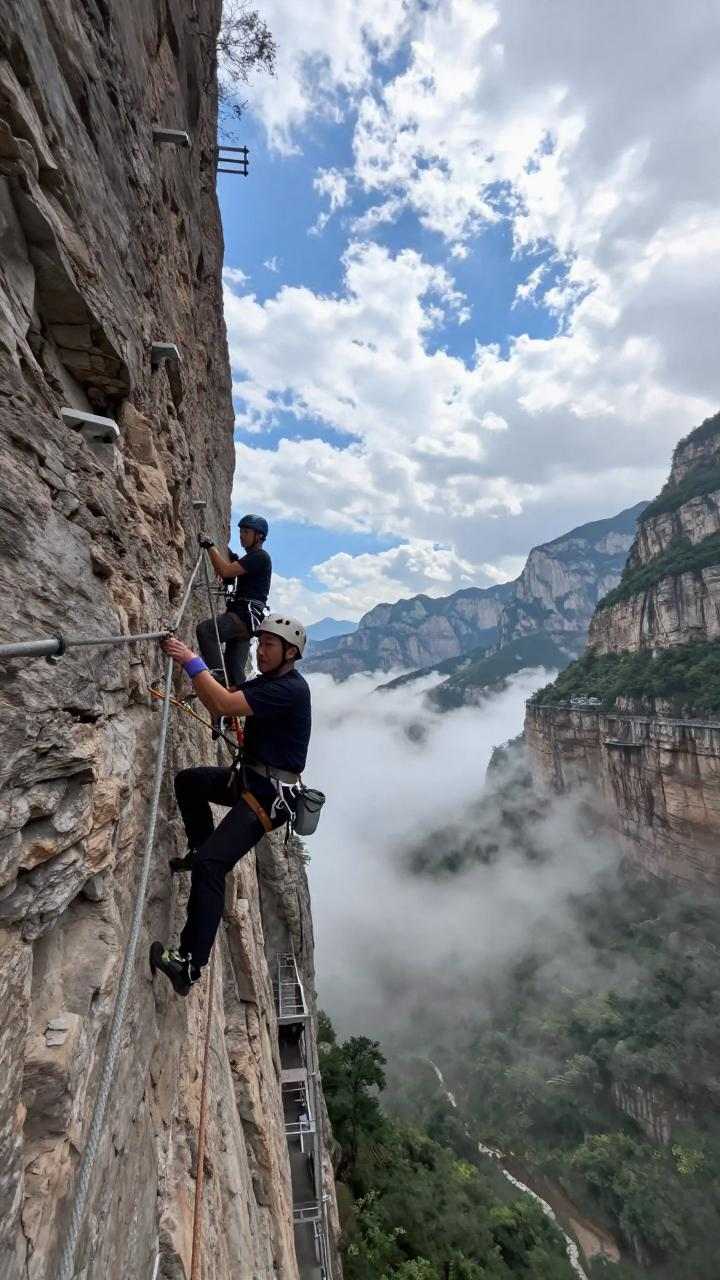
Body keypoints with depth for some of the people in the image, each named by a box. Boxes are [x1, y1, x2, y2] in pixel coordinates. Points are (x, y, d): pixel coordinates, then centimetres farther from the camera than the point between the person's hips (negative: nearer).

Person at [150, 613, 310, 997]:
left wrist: (191, 661, -24)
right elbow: (220, 700, 7)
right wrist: (193, 667, -6)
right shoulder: (266, 681, 11)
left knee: (210, 865, -19)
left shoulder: (290, 689, -21)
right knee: (187, 780, 22)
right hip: (250, 778, 10)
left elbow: (224, 705, -29)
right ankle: (201, 849, 29)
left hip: (271, 794, -10)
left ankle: (190, 964, -11)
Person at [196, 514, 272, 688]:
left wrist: (210, 546, -9)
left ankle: (217, 671, -28)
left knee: (205, 629, -27)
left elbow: (225, 571, -16)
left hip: (246, 616, -10)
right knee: (234, 669, 9)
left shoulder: (260, 556, -7)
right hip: (243, 617, 10)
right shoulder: (251, 558, 25)